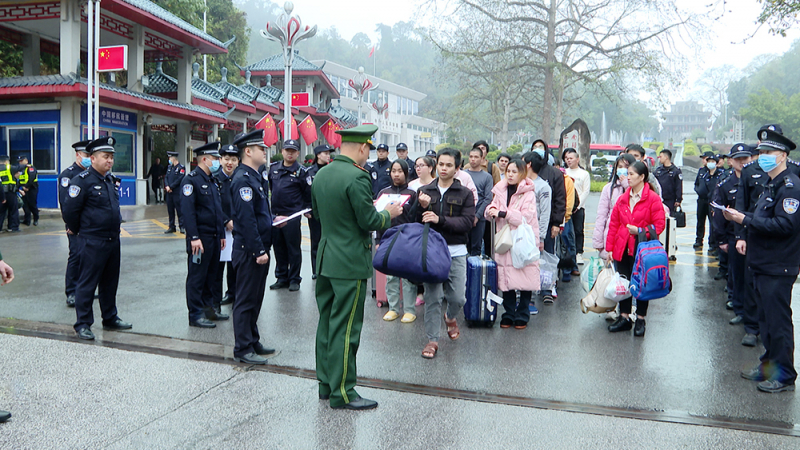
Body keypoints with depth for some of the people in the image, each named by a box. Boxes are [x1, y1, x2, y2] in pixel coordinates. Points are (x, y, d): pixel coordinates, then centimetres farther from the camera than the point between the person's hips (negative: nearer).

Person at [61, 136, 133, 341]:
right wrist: (77, 230, -1)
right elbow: (69, 210, -13)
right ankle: (83, 324, 10)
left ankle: (110, 318, 28)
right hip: (92, 242, -8)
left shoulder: (111, 179, 11)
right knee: (87, 283, 1)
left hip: (113, 239, 8)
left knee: (110, 282, 16)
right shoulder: (82, 180, -14)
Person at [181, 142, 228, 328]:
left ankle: (208, 308, 25)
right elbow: (187, 210, -17)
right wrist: (194, 237, -22)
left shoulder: (212, 181, 16)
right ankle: (196, 315, 6)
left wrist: (222, 234, 19)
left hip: (214, 237, 9)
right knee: (197, 276, -1)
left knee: (211, 274, 15)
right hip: (200, 238, -9)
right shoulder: (191, 180, -11)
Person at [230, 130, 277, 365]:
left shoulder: (255, 177, 15)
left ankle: (253, 342, 29)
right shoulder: (242, 180, -17)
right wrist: (259, 251, -22)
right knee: (246, 300, 0)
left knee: (255, 298, 18)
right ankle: (243, 349, 10)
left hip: (259, 249, 10)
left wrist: (273, 220, 10)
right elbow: (246, 219, -22)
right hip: (250, 251, -10)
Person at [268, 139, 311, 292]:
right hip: (275, 215, 5)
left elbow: (308, 193, 1)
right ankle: (282, 278, 22)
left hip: (292, 216, -5)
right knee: (278, 247, 11)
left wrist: (306, 210, 3)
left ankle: (294, 279, 13)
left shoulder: (301, 171, -5)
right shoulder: (273, 168, 8)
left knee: (293, 249, 3)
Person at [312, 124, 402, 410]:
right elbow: (370, 221, -17)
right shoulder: (357, 177, -19)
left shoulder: (321, 174, 8)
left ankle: (326, 383, 27)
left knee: (326, 322, 15)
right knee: (345, 329, -1)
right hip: (350, 263, -9)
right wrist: (389, 213, 1)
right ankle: (342, 392, 8)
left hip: (326, 258, 9)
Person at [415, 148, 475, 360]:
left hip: (456, 251, -1)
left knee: (458, 297, 0)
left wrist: (440, 219, -20)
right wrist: (422, 207, -15)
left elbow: (467, 222, -10)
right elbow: (415, 221, 6)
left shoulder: (464, 194, 2)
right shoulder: (424, 191, 8)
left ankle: (451, 318, 35)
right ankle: (432, 339, 15)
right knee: (432, 296, 1)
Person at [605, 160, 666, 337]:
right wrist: (609, 247, 6)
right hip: (623, 248, 5)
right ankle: (624, 318, 23)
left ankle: (640, 320, 19)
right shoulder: (623, 198, 7)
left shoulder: (653, 198, -8)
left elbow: (659, 224, -8)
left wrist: (640, 231, -18)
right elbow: (613, 224, 9)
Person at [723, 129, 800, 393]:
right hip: (763, 264, 9)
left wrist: (745, 220, -21)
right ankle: (769, 365, 28)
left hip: (778, 267, -9)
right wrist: (747, 239, 5)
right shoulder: (771, 185, 16)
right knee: (766, 319, 17)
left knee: (778, 321, -2)